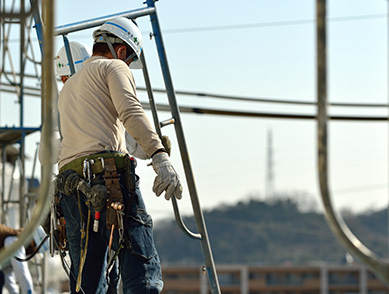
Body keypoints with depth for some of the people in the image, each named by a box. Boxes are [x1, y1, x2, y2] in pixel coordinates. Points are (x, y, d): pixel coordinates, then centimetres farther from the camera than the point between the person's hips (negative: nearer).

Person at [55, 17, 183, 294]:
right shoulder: (114, 67, 10)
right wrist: (160, 156, -22)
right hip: (111, 174, -7)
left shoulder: (67, 88, 33)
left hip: (71, 184, 7)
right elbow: (131, 112, -11)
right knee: (143, 272, -12)